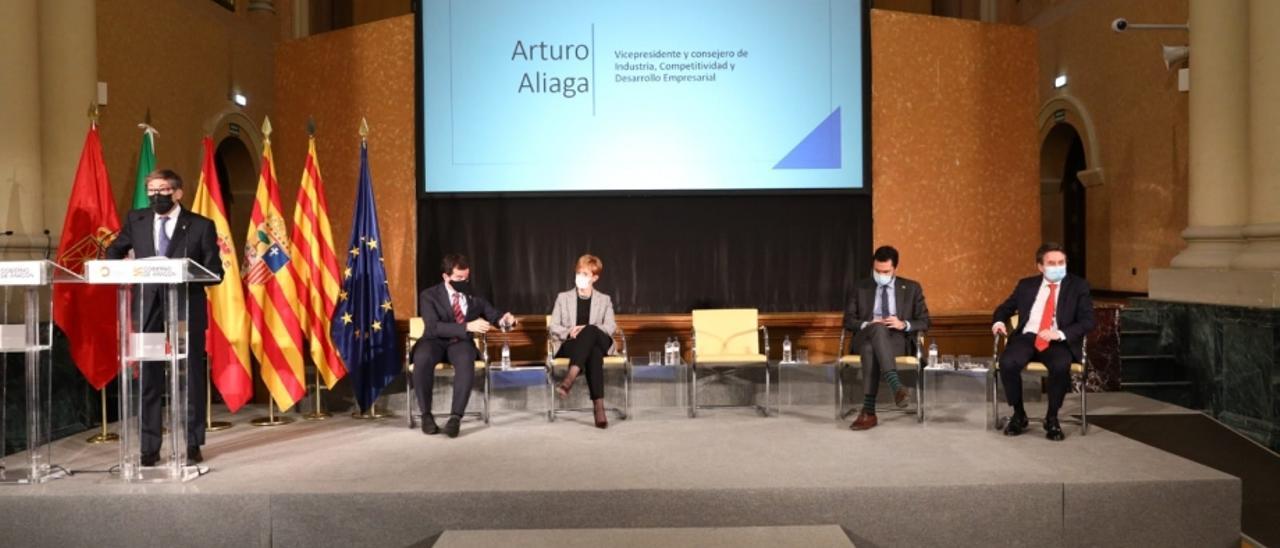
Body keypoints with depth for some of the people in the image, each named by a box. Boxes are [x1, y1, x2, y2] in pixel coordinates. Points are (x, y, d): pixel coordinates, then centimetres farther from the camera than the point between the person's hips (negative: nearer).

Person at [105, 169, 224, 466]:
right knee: (148, 382, 5)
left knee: (191, 381, 5)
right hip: (149, 310, 3)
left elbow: (215, 272, -3)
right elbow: (114, 252, 23)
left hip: (187, 311, -3)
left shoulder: (201, 225, -1)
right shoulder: (136, 220, 9)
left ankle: (192, 446, 15)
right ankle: (149, 448, 13)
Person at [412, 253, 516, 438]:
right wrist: (468, 326, -28)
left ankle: (455, 417, -33)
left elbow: (494, 315, 15)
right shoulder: (429, 296, -3)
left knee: (466, 361, -36)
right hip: (435, 342, -1)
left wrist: (505, 319, -12)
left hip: (461, 343, 1)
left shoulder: (474, 296, 8)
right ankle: (426, 414, -21)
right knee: (422, 359, -37)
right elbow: (434, 327, -18)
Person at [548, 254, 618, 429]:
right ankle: (598, 406, -54)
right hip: (568, 345, 0)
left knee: (590, 330, -41)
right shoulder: (563, 297, 18)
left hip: (598, 343, 1)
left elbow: (611, 327, 2)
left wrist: (586, 329, -17)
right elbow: (552, 326, 9)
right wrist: (569, 332, -14)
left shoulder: (604, 300, 18)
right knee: (593, 352, -41)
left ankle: (569, 379, -56)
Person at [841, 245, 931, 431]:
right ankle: (896, 385, -55)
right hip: (865, 337, 1)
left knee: (872, 349, -39)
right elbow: (848, 320, 11)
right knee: (877, 328, -39)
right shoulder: (861, 288, 17)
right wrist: (867, 324, -10)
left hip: (896, 340, -1)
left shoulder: (912, 288, 14)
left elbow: (924, 323, 9)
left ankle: (868, 412, -45)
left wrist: (904, 324, -12)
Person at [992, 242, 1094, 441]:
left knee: (1061, 366, -36)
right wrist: (999, 321, -2)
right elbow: (1005, 308, 23)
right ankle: (1018, 415, -6)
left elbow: (1087, 321, -3)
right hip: (1027, 338, 2)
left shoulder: (1078, 286, 6)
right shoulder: (1026, 285, 14)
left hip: (1059, 342, -2)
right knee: (1007, 363, -30)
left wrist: (1060, 334, -20)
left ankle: (1052, 418, -10)